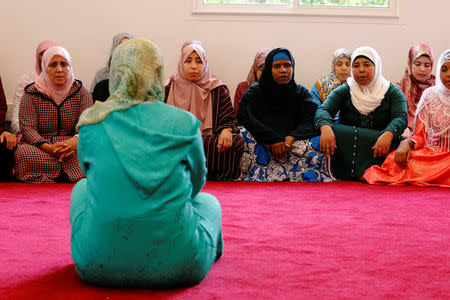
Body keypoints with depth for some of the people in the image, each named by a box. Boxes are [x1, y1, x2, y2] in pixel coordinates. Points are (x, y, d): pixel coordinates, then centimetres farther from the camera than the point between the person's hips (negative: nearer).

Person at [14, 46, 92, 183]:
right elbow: (27, 128, -7)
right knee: (22, 152, -35)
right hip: (39, 146, 0)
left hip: (70, 145, 1)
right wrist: (49, 148, -26)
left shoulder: (81, 92, 7)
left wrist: (76, 141, -29)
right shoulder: (31, 93, 3)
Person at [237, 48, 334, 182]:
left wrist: (291, 138, -19)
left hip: (294, 142, 1)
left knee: (317, 143, -26)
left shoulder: (302, 93, 15)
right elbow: (246, 119, -7)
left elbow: (310, 120, 0)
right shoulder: (254, 93, 9)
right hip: (262, 144, -1)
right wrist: (273, 140, -18)